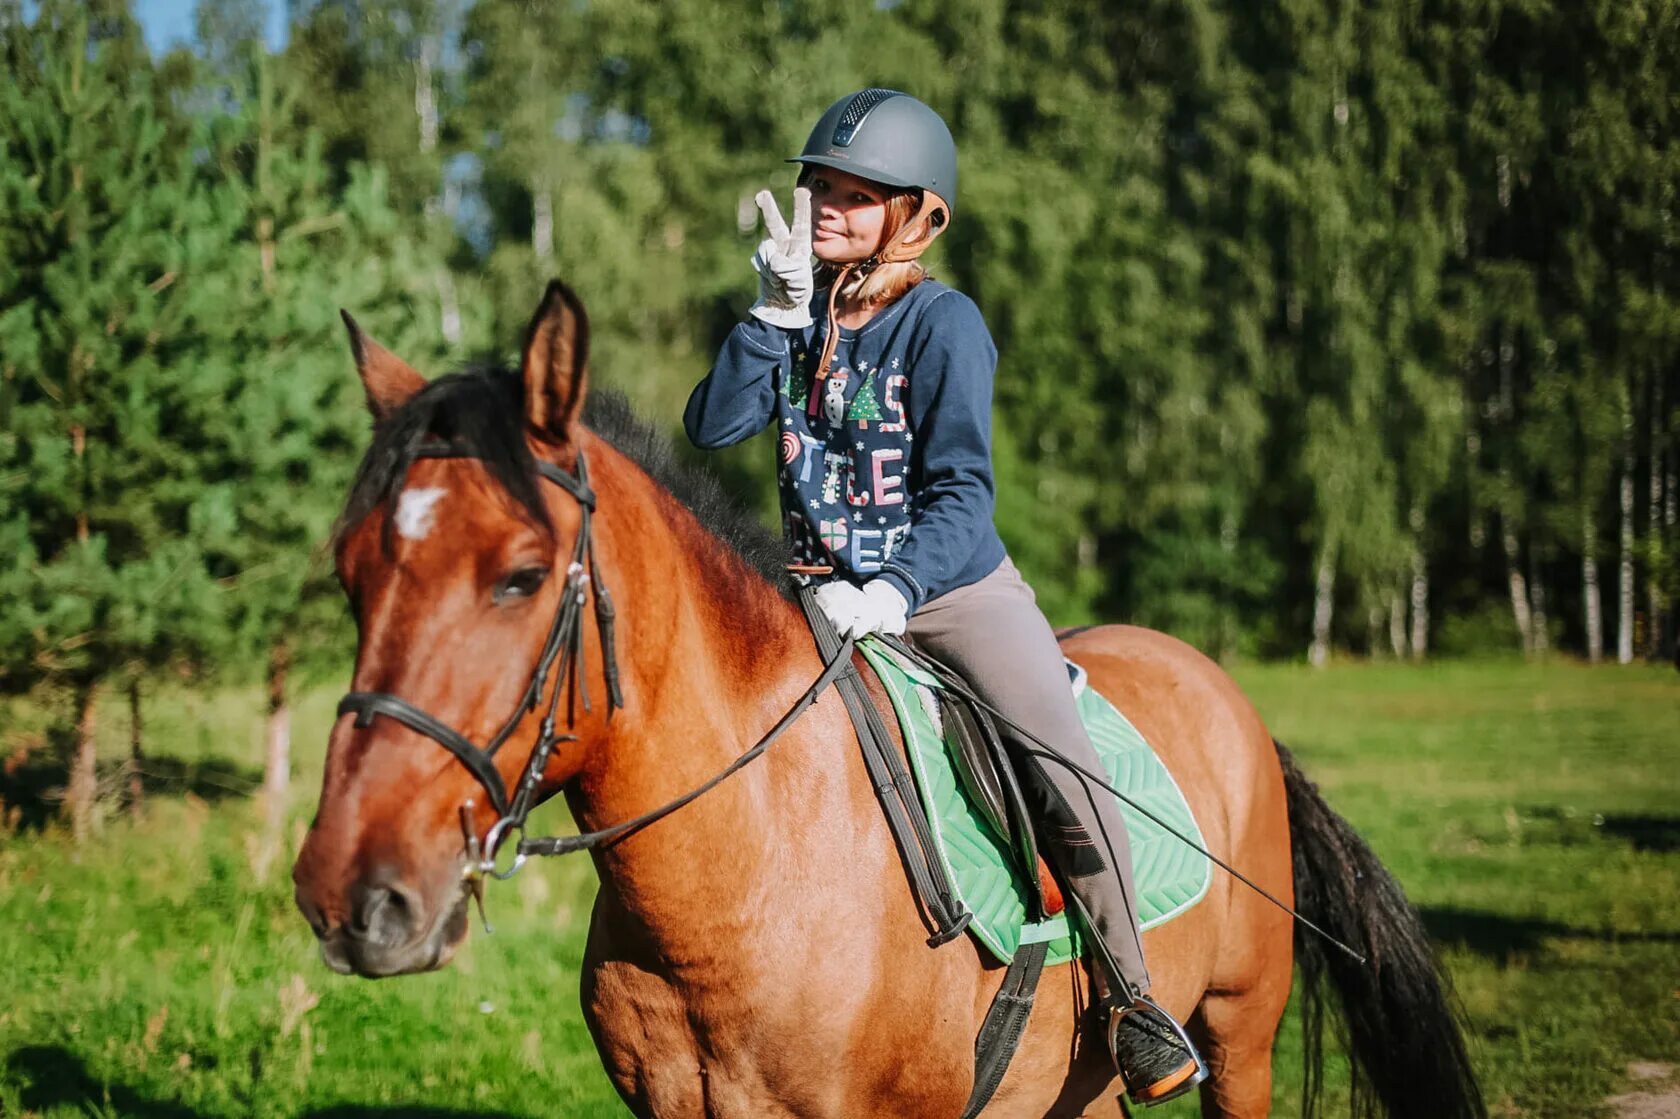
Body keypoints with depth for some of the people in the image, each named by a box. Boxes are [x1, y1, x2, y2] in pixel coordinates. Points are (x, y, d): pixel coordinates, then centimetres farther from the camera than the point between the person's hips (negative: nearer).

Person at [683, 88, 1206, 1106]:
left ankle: (1131, 994, -3)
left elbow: (962, 488, -16)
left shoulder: (942, 322, -11)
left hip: (957, 584, -5)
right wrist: (778, 313, -15)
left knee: (1069, 772, -20)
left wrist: (897, 588, -31)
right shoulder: (798, 315, 4)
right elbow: (712, 428, -8)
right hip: (823, 591, 5)